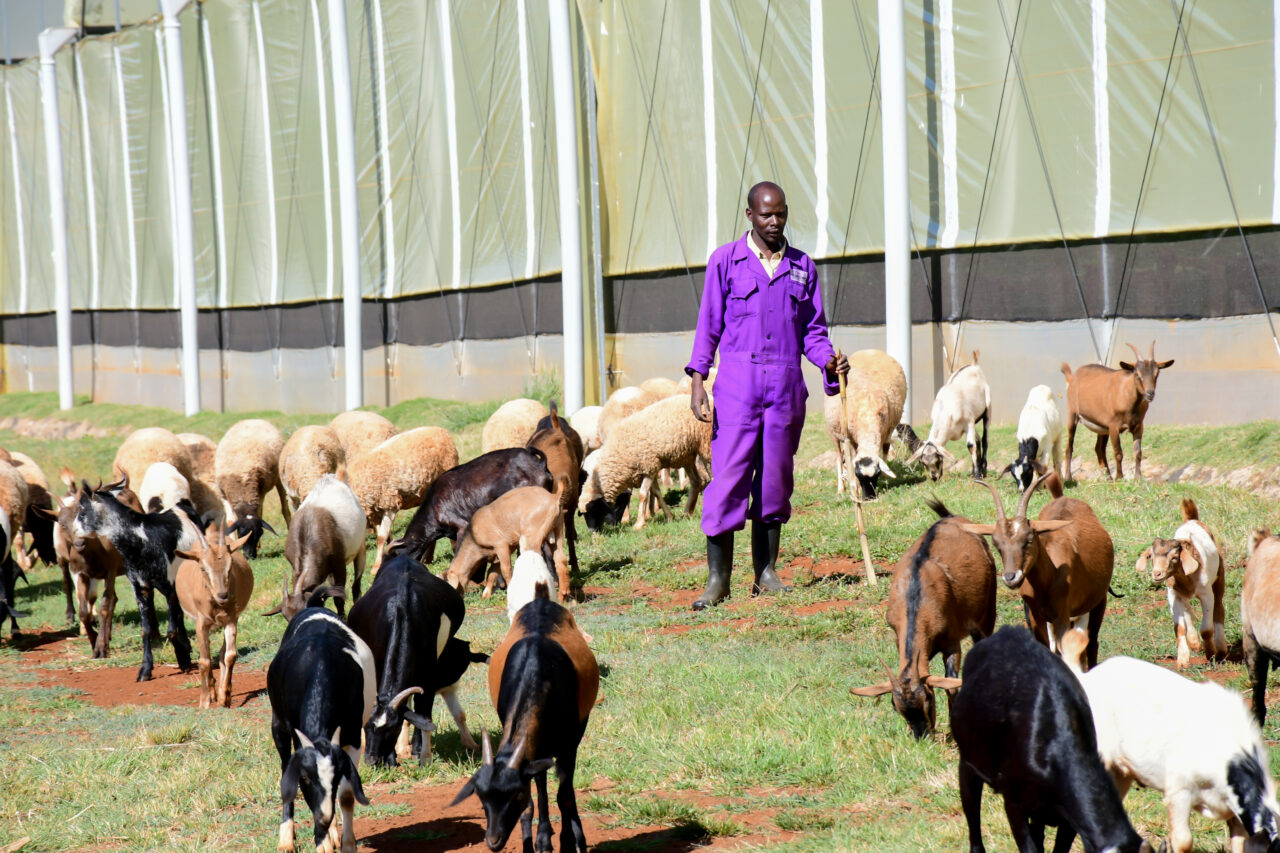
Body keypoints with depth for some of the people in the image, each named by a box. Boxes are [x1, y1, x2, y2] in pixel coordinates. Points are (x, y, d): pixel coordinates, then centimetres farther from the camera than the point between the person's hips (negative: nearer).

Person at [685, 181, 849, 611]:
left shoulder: (802, 266, 13)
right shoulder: (725, 260, 5)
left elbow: (813, 329, 15)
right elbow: (708, 324, 4)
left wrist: (829, 361, -5)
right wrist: (697, 381, -4)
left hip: (786, 388, 3)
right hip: (737, 385, -3)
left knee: (775, 481, 6)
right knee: (727, 478, -8)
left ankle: (766, 574, 14)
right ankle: (717, 578, -4)